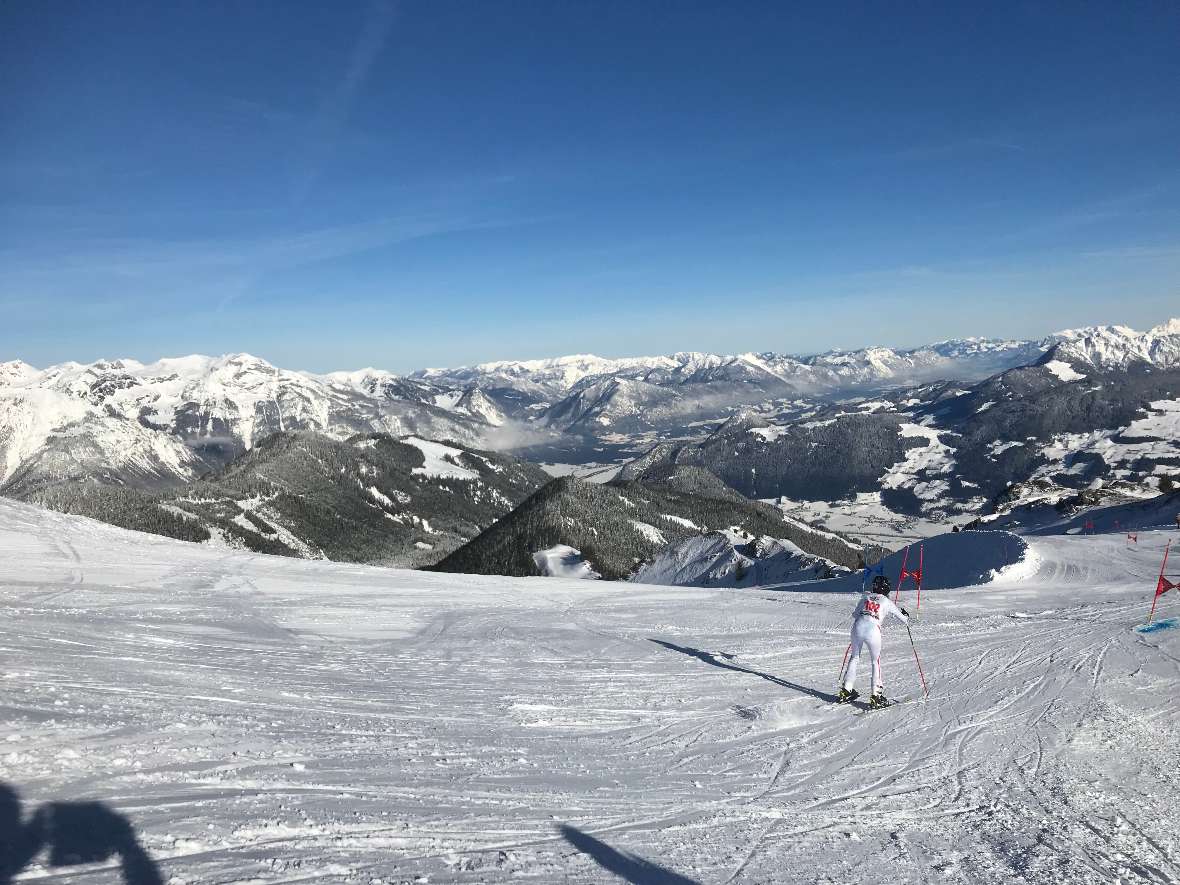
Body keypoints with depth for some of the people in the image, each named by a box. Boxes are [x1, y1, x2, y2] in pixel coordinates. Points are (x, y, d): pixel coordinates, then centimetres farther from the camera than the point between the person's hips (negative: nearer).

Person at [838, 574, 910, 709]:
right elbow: (903, 617, 23)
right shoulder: (887, 602, 12)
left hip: (858, 627, 3)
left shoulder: (865, 597, 19)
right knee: (876, 661, 13)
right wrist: (906, 615, 45)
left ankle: (846, 690, 20)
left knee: (854, 657, 20)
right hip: (873, 629, -3)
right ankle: (875, 695, 6)